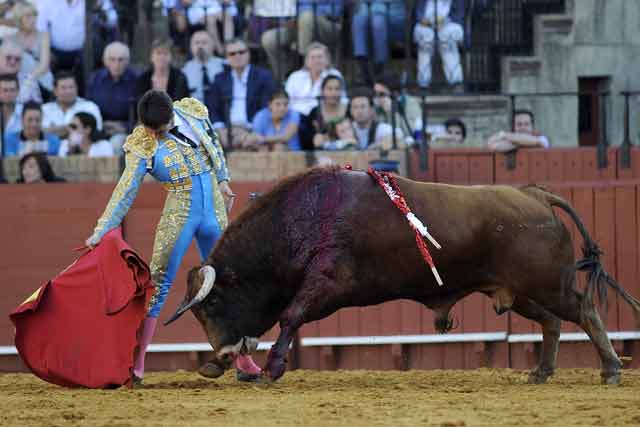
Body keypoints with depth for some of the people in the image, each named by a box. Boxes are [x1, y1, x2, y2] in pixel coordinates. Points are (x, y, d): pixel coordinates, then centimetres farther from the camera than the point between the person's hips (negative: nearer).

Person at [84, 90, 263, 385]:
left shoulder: (193, 112, -3)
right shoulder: (142, 147, -13)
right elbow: (125, 193, -12)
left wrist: (223, 179, 19)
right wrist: (101, 232, -16)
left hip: (214, 212, 4)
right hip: (178, 216, -4)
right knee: (158, 284, -9)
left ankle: (243, 362, 22)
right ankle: (136, 364, -7)